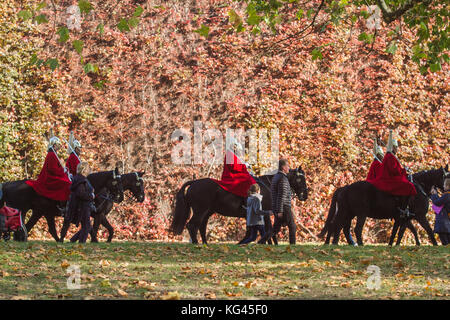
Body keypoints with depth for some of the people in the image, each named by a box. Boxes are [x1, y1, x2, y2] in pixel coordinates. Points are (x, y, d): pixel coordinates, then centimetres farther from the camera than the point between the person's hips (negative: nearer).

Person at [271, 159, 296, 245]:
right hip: (284, 208, -9)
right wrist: (280, 211, -23)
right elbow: (281, 195, -21)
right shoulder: (283, 179, -16)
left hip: (276, 208, 9)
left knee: (276, 229, 8)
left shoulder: (275, 177, 14)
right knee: (292, 227, 4)